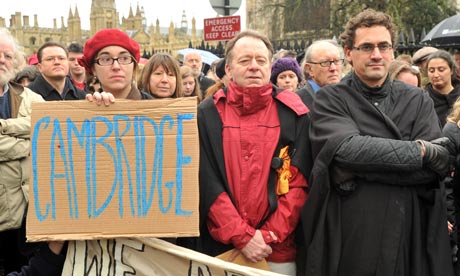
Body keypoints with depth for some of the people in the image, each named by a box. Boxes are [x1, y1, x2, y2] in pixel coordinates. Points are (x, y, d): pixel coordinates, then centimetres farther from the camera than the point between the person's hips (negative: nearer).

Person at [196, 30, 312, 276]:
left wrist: (270, 234, -11)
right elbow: (206, 183, -6)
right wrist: (241, 236, -13)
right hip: (220, 247, 0)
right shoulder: (208, 113, -1)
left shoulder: (293, 113, 0)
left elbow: (299, 181, -3)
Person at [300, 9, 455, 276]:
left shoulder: (418, 101, 6)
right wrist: (419, 150, -13)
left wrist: (360, 170, -17)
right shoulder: (330, 100, -2)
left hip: (412, 238, 3)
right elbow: (347, 150, -20)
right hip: (347, 240, -2)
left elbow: (439, 163, -8)